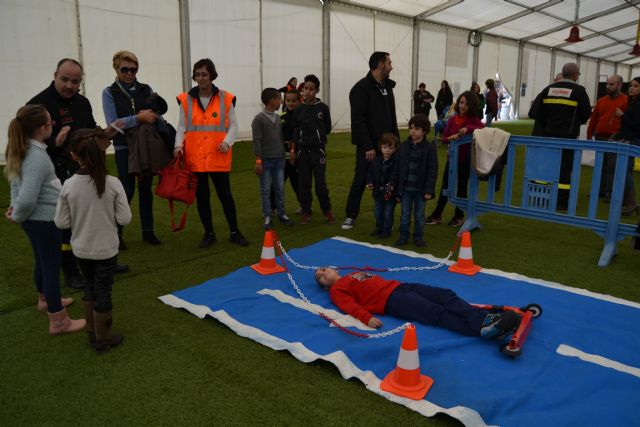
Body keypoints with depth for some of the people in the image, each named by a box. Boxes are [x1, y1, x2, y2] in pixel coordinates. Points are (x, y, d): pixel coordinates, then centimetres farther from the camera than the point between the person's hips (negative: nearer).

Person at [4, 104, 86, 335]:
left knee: (42, 261, 26)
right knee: (52, 266, 2)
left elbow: (18, 181, 16)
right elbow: (28, 199, -31)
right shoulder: (37, 157, -26)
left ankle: (45, 299, 48)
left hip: (34, 218, 9)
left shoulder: (20, 150, 2)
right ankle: (59, 321, 14)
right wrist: (18, 215, -13)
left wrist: (15, 206, 11)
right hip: (45, 219, -9)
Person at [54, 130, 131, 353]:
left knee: (91, 285, 23)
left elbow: (61, 222, -8)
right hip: (106, 249, -2)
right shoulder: (113, 184, -18)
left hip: (81, 249, 2)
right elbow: (124, 219, -14)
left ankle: (92, 332, 36)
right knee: (103, 292, 11)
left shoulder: (69, 186, -14)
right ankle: (103, 339, 25)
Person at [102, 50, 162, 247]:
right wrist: (138, 118, -19)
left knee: (146, 189, 8)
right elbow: (112, 123, -10)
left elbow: (157, 115, 6)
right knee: (127, 190, -2)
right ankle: (117, 232, 12)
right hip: (124, 149, -3)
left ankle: (148, 230, 18)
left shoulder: (146, 90, 6)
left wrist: (152, 117, -16)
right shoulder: (109, 93, -1)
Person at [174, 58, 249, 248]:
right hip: (195, 159, 2)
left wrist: (227, 141, -13)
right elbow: (181, 127, 5)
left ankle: (234, 232, 19)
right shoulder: (186, 99, 2)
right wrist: (179, 145, -11)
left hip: (218, 158, -1)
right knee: (202, 197, 10)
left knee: (225, 195, 4)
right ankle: (209, 233, 24)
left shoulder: (225, 98, 0)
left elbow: (233, 125, 4)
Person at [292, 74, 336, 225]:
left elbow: (327, 128, 6)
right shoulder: (299, 109, 4)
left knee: (321, 182, -3)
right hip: (302, 150, 2)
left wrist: (318, 135, -3)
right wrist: (294, 149, 0)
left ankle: (327, 210, 13)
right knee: (303, 183, 5)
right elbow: (294, 130, 6)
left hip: (318, 150, -2)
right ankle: (306, 211, 16)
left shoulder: (323, 108, -1)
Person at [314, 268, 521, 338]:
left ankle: (487, 318, -26)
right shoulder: (337, 290, 10)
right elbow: (351, 306, -8)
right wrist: (367, 317, -27)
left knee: (445, 295, -14)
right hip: (390, 300, -8)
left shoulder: (354, 274, 33)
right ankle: (482, 328, -40)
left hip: (399, 286, 8)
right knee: (436, 312, -26)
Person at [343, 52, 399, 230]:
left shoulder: (387, 86, 12)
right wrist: (367, 146, -21)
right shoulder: (361, 88, -12)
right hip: (368, 146, -7)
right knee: (361, 180, 2)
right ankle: (350, 216, 15)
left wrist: (396, 139, 11)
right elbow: (358, 120, -18)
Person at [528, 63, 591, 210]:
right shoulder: (579, 91, -5)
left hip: (548, 135, 4)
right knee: (565, 167, 1)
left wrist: (545, 124, 10)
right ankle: (562, 201, 3)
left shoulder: (549, 89, 6)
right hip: (567, 136, -4)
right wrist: (575, 122, 17)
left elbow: (535, 110, 1)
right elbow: (586, 113, -3)